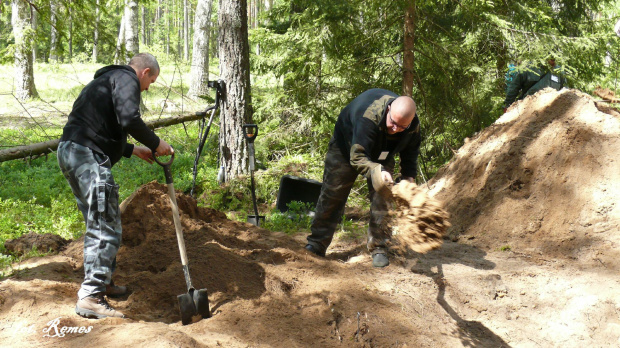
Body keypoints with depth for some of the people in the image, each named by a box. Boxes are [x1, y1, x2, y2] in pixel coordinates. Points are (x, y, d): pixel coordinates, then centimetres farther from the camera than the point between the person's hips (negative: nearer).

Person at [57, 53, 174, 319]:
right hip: (88, 157, -10)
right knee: (106, 227, -11)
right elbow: (129, 119, -18)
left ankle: (102, 282, 31)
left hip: (69, 151, 10)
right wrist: (155, 143, -5)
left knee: (98, 223, 21)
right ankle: (90, 297, -14)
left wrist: (132, 150, 33)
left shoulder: (105, 80, 30)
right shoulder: (126, 78, -1)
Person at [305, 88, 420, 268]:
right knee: (332, 196, -2)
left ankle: (378, 249, 2)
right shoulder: (368, 117, -45)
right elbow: (357, 157, -44)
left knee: (381, 199, -8)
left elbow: (410, 154, -6)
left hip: (381, 155, 4)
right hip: (346, 147, -4)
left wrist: (408, 180, -17)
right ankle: (315, 247, 7)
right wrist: (376, 171, -61)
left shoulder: (413, 125, -27)